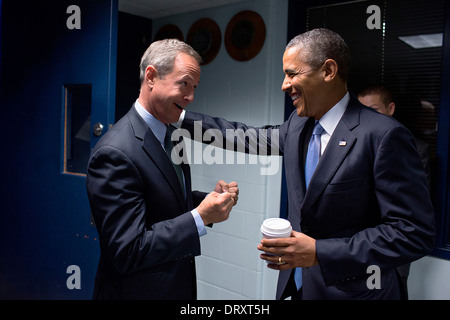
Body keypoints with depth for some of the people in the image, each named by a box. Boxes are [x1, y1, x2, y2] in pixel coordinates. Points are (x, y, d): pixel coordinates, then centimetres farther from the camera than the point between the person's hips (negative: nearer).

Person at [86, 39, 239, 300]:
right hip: (138, 290, -7)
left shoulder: (172, 133, 2)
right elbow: (128, 253, -25)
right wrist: (201, 217, -26)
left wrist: (214, 199, -6)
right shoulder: (115, 153, -25)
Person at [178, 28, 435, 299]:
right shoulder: (297, 125, 2)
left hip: (352, 290, -6)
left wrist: (319, 252, -25)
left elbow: (414, 233, -22)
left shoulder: (384, 135, -21)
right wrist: (183, 117, 13)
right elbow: (251, 137, 16)